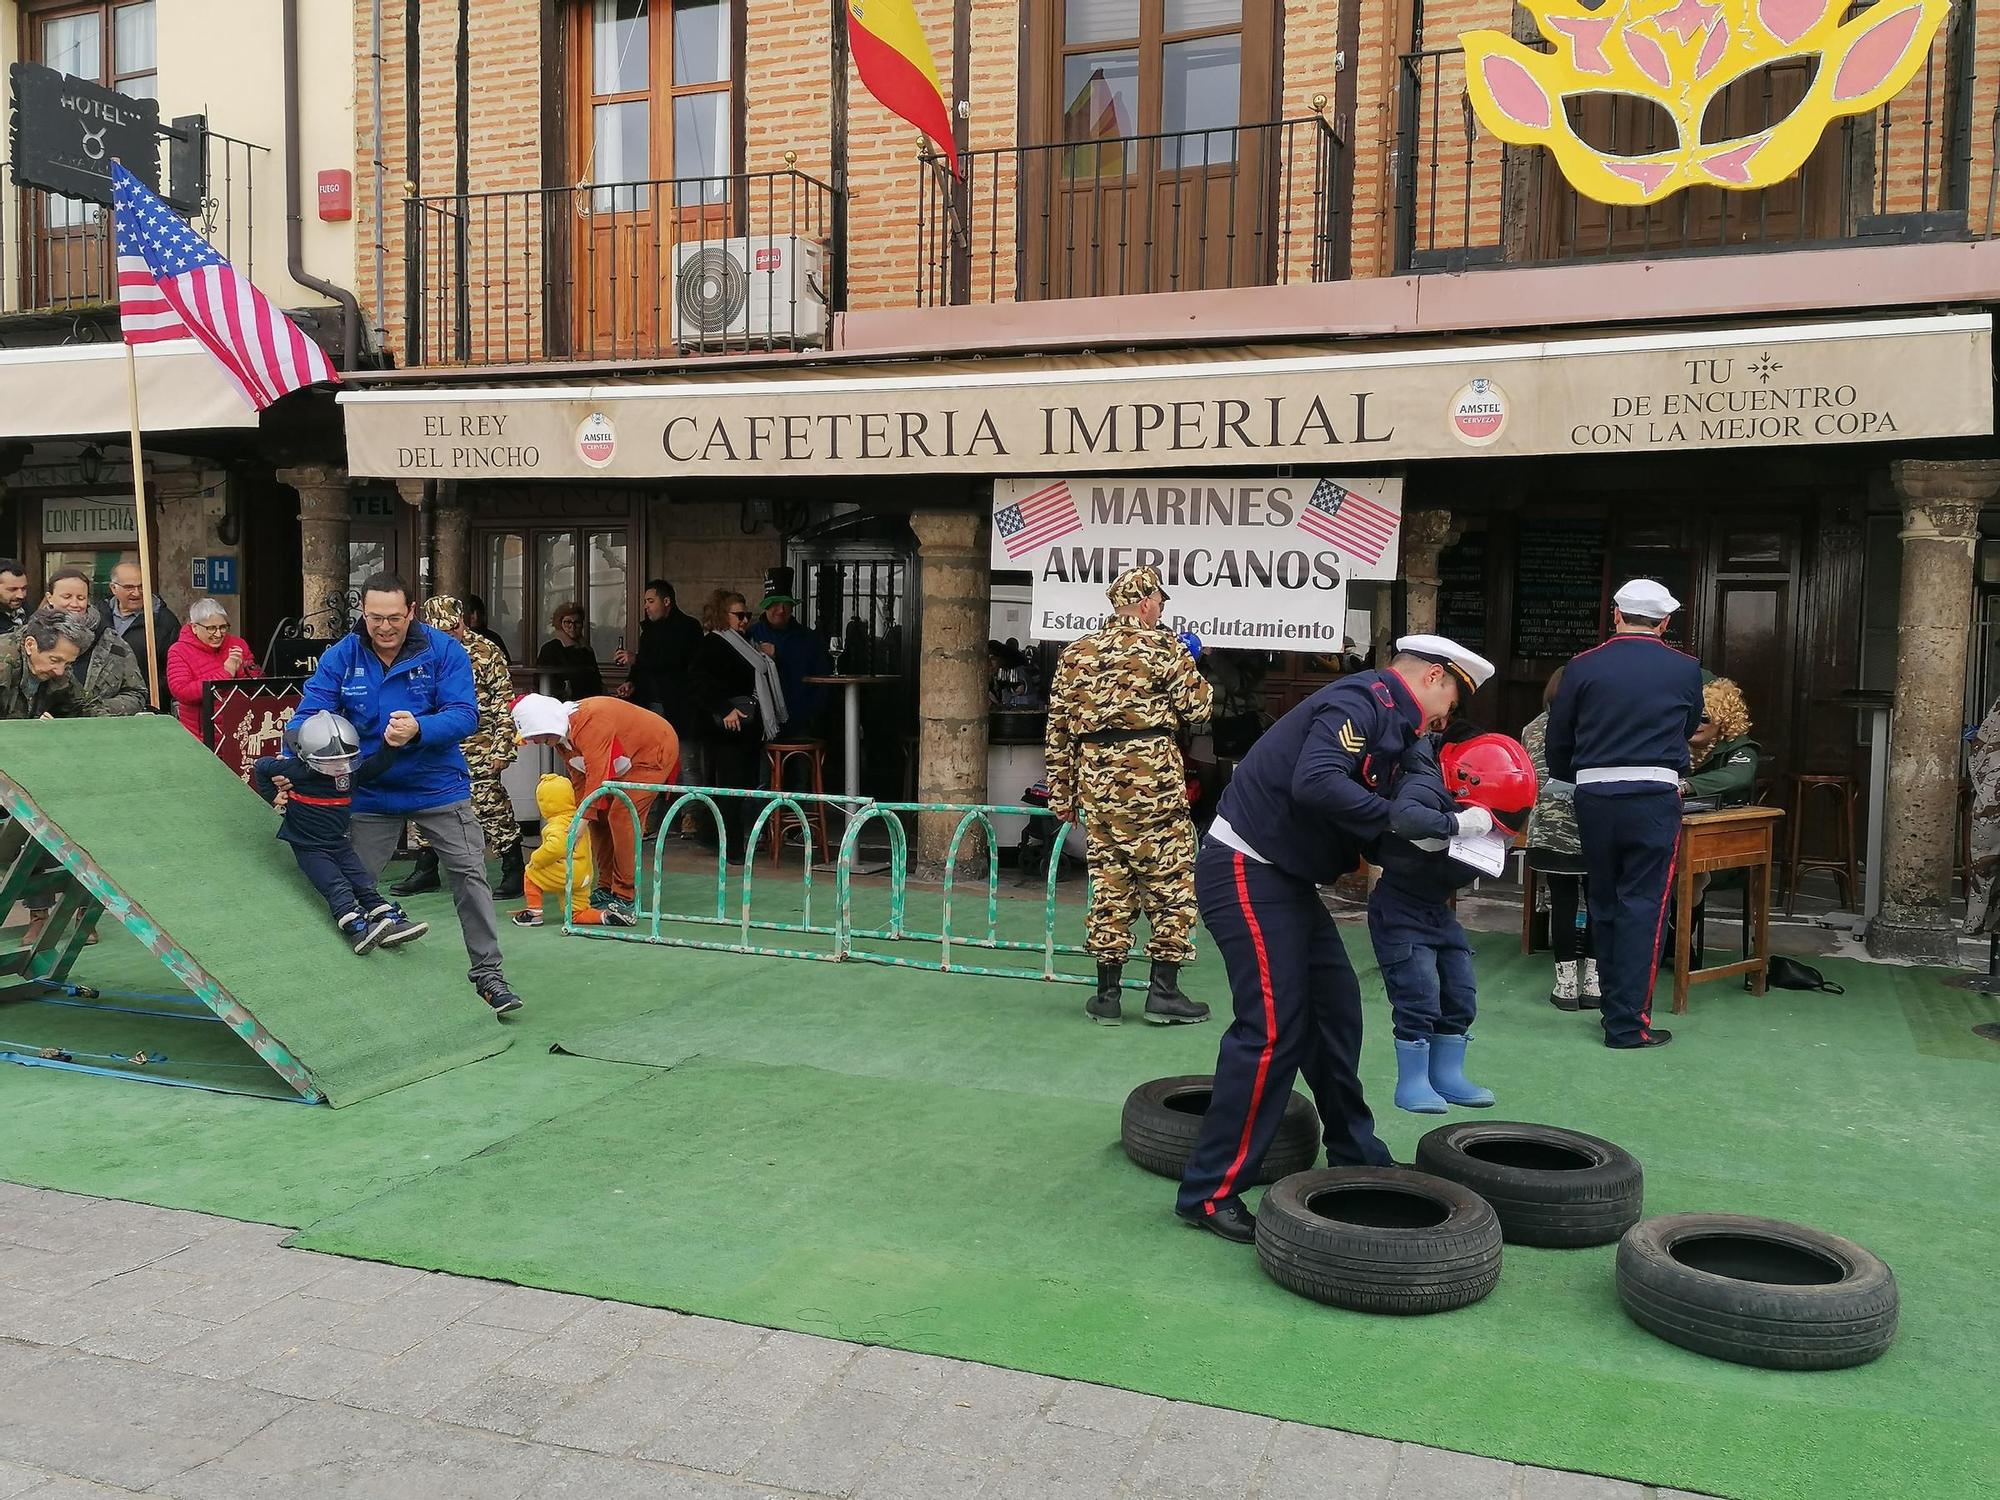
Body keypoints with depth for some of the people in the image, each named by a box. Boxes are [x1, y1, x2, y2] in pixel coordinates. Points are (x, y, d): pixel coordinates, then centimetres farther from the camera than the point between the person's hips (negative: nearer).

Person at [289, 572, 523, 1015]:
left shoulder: (443, 651, -12)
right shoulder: (340, 657, -7)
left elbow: (465, 715, -20)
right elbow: (309, 715, -13)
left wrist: (419, 729, -39)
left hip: (439, 789, -1)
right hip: (371, 793, 2)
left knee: (470, 875, -3)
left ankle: (488, 974, 7)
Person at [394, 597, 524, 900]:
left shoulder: (486, 652, -6)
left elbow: (504, 703, -6)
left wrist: (501, 748, -11)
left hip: (478, 749, -5)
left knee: (491, 806, -6)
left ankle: (513, 872, 4)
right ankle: (425, 871, 24)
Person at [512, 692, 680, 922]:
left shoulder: (589, 722, -32)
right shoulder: (562, 736, -1)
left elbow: (597, 774, -38)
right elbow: (579, 782, 2)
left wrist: (583, 818, -40)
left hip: (655, 751, -10)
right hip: (626, 764, 10)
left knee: (622, 817, -18)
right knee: (599, 817, 6)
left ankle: (625, 898, -16)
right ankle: (606, 888, 16)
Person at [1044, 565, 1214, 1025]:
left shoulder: (1075, 653, 10)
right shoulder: (1163, 647, -4)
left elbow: (1059, 729, 10)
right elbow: (1197, 707, -1)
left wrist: (1062, 795, 15)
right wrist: (1191, 667, 17)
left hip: (1097, 781, 5)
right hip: (1153, 779, -5)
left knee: (1108, 884, 10)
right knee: (1169, 880, 5)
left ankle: (1107, 996, 13)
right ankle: (1163, 992, 7)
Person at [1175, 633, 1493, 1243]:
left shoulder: (1388, 723, 18)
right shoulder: (1361, 701, -14)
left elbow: (1378, 830, 15)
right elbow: (1315, 783, -31)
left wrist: (1452, 825, 3)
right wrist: (1403, 820, -24)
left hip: (1286, 878, 11)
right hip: (1246, 871, -11)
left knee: (1334, 1007, 15)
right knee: (1273, 1027, -11)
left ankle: (1357, 1159, 30)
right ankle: (1209, 1192, -4)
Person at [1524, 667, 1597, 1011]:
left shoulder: (1533, 729, 7)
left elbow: (1530, 780, 9)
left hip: (1551, 829, 0)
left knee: (1563, 903, 4)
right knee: (1596, 901, 8)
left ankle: (1566, 984, 6)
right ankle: (1592, 982, 11)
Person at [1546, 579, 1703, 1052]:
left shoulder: (1584, 667, 2)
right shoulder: (1685, 670, 2)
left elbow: (1557, 740, 6)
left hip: (1594, 796, 2)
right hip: (1654, 796, -2)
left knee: (1603, 903, 14)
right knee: (1643, 906, 2)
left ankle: (1614, 1007, 24)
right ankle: (1628, 1022, 0)